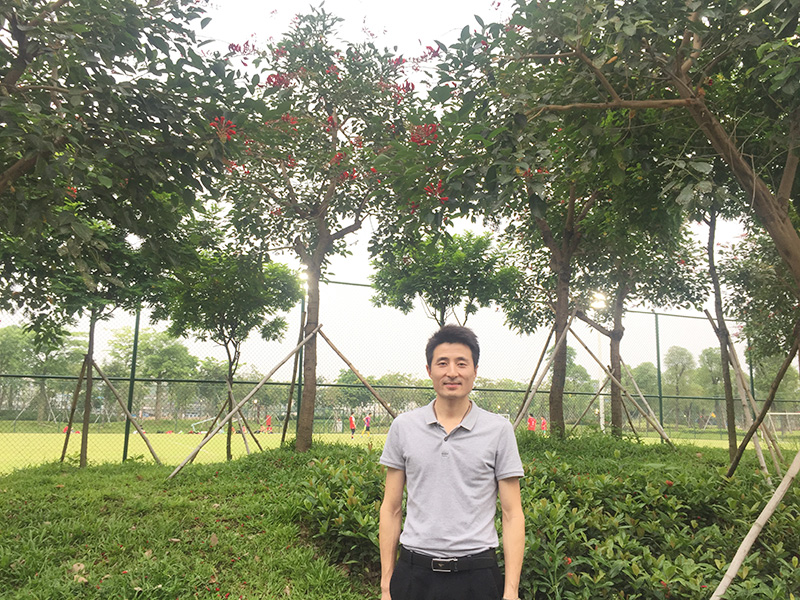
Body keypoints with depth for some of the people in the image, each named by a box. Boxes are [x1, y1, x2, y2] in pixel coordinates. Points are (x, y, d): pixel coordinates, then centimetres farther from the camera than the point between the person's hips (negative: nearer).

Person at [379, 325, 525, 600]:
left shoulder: (499, 430, -2)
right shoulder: (403, 426, 2)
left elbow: (512, 514, -1)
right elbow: (391, 509, 5)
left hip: (476, 576, -1)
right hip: (414, 574, 1)